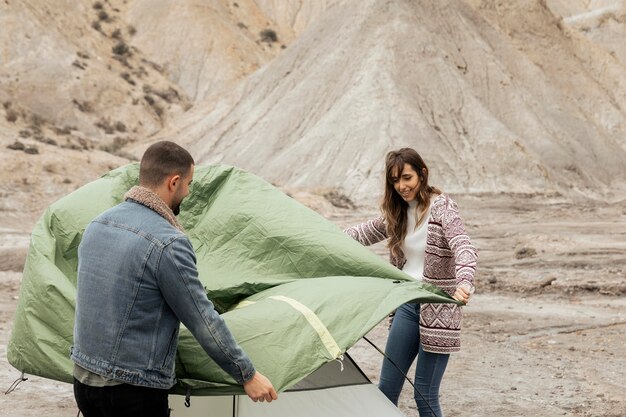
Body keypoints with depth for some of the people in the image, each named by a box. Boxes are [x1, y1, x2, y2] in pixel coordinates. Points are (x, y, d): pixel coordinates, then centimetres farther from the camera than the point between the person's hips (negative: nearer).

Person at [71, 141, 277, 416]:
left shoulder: (97, 225, 6)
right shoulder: (168, 243, -18)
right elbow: (204, 322, -14)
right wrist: (247, 375, -3)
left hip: (82, 378, 8)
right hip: (133, 390, -8)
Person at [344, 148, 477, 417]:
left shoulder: (442, 208, -12)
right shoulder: (397, 213, 8)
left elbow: (463, 247, -27)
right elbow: (365, 233, 24)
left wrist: (464, 282, -46)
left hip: (437, 310, -6)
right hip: (406, 306, 6)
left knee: (425, 395, -4)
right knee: (387, 387, 7)